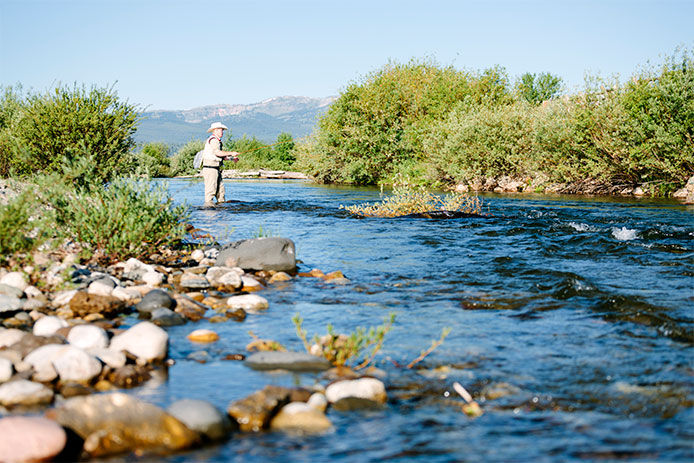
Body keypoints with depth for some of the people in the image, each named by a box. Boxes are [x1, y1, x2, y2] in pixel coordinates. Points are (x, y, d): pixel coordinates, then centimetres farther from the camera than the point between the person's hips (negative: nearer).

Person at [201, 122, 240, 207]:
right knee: (211, 188, -10)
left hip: (216, 169, 10)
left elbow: (220, 156, 24)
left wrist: (232, 158, 14)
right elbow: (218, 153, -24)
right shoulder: (213, 140, -11)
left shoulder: (217, 141, 22)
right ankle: (208, 203, -9)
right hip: (210, 168, -10)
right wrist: (231, 153, -19)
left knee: (220, 188, 9)